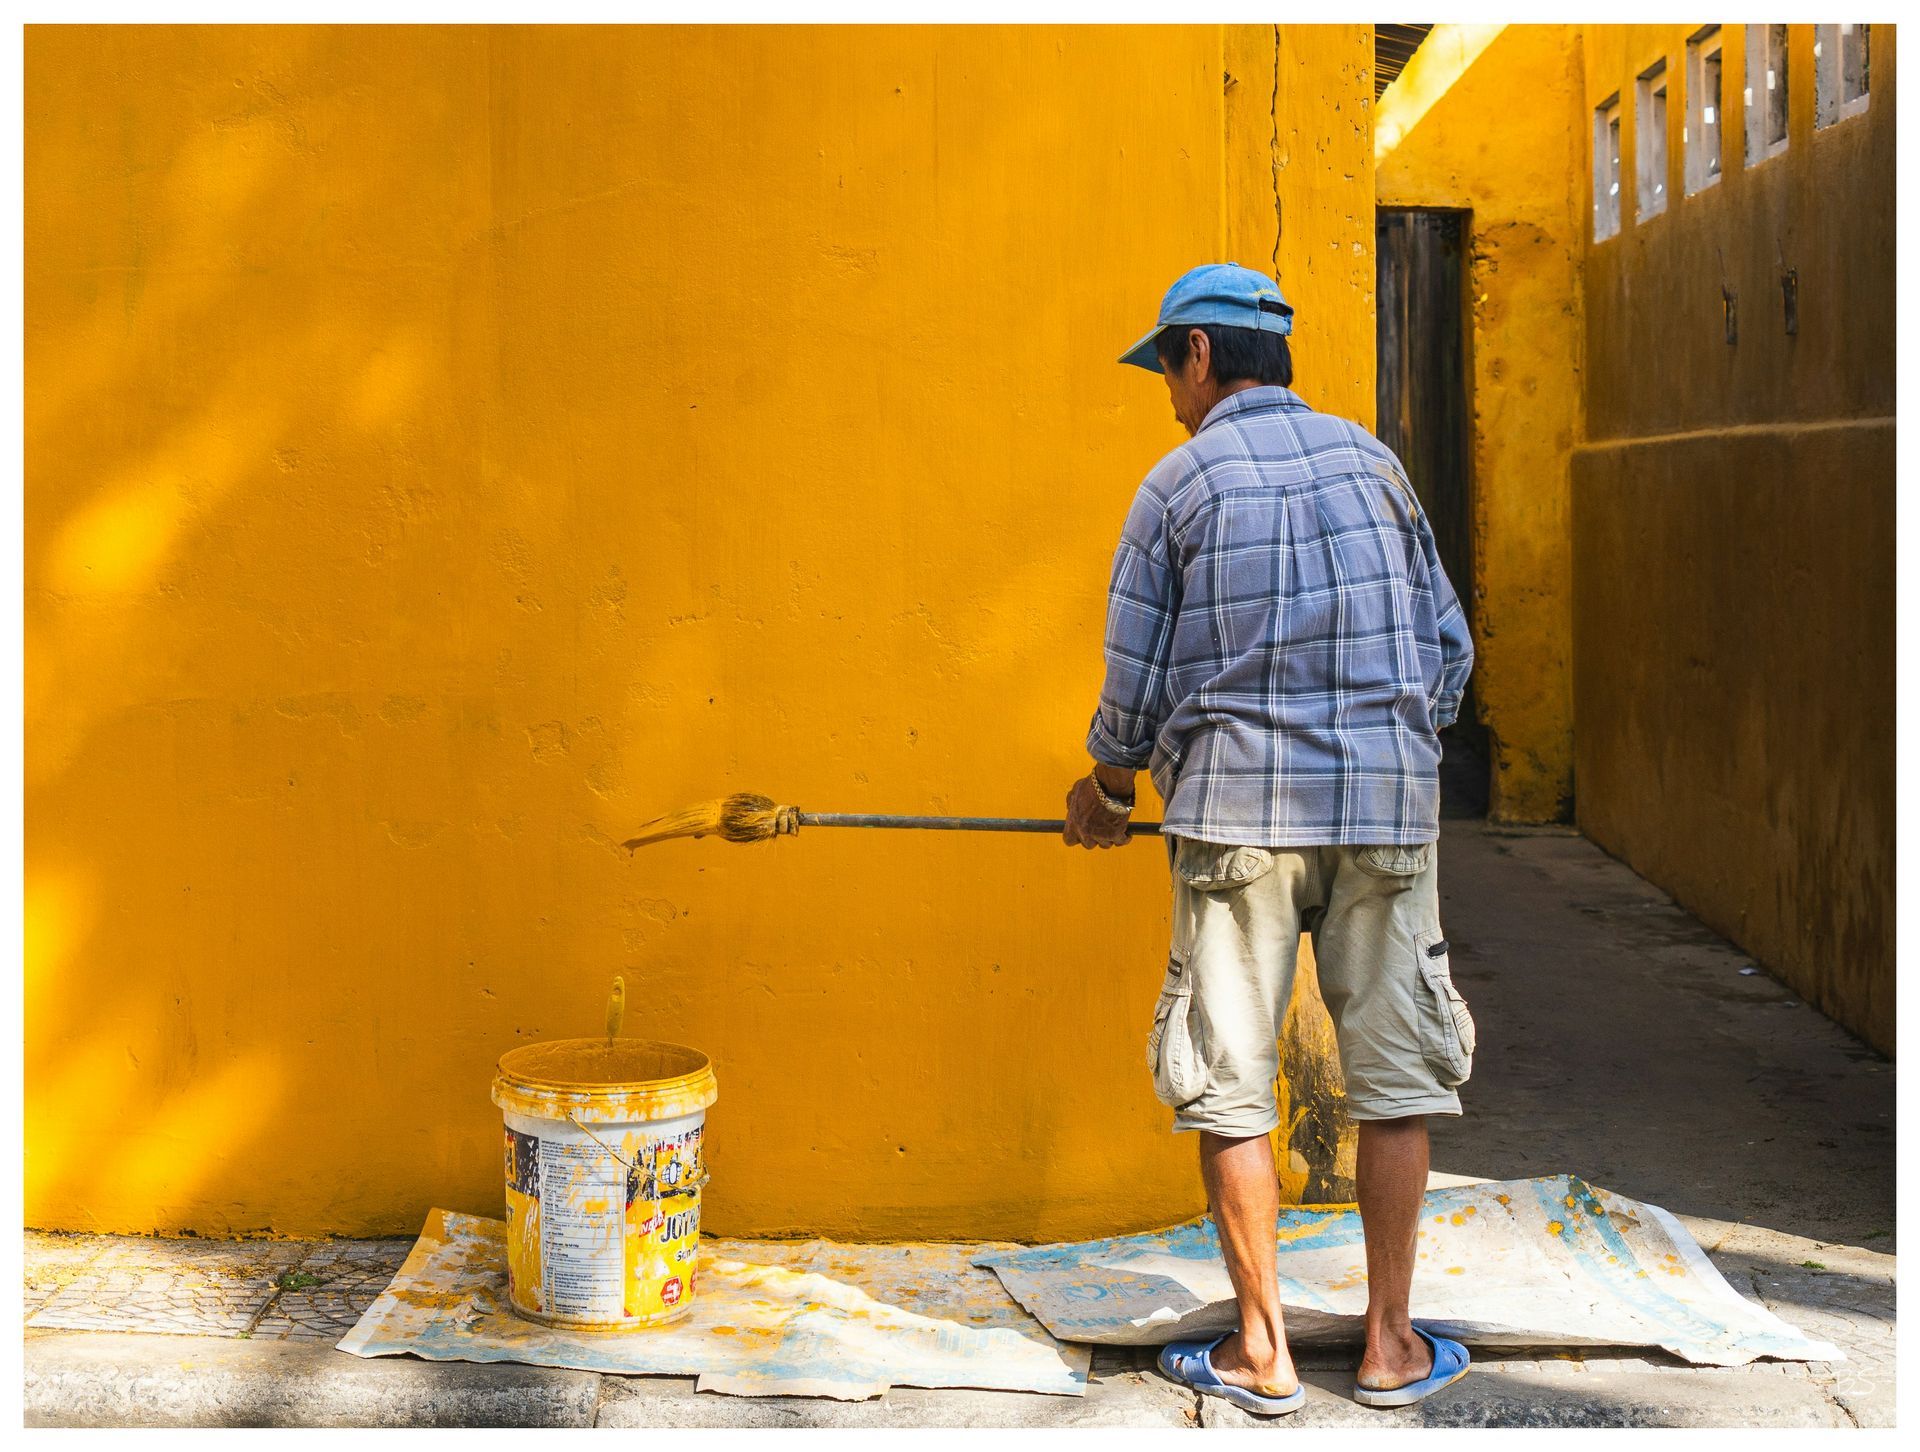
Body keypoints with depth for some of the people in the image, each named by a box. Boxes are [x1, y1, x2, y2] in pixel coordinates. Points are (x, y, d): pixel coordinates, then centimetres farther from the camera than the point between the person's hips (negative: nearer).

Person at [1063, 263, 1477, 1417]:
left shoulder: (1178, 483, 0)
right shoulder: (1374, 461, 9)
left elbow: (1137, 684, 1)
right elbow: (1450, 648, 11)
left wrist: (1104, 793, 19)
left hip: (1238, 808, -3)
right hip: (1388, 803, 3)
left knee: (1231, 1083, 6)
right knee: (1396, 1071, 10)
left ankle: (1264, 1351, 11)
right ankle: (1392, 1343, 16)